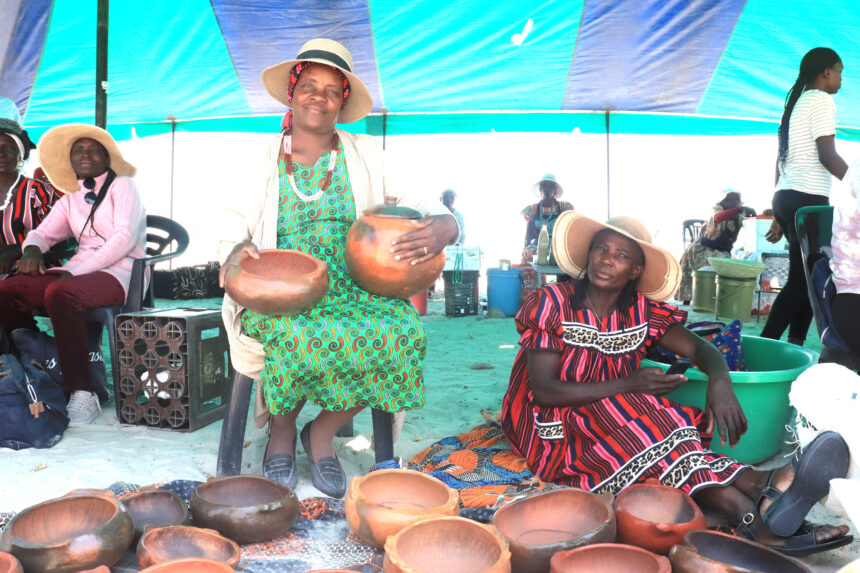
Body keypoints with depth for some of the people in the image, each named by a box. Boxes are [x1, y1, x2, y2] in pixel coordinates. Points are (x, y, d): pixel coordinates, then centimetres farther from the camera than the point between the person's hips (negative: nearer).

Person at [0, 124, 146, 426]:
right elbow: (43, 233, 19)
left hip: (119, 273, -6)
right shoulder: (69, 200, 23)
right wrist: (32, 249, -8)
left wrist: (77, 271, -17)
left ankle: (82, 393, -31)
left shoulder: (122, 186, 4)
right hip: (77, 271, 6)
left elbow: (126, 237, -10)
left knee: (59, 294, -36)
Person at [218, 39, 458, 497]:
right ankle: (282, 428, 0)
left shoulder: (366, 157, 13)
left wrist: (443, 227, -19)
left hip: (353, 288, 2)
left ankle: (323, 429, -4)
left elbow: (420, 207, 6)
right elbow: (234, 227, 8)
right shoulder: (260, 160, 12)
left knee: (402, 333, -28)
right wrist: (237, 250, -18)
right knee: (297, 334, -35)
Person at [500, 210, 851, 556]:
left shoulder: (643, 312, 3)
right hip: (554, 431, -4)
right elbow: (543, 390, -16)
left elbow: (701, 349, -1)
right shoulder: (552, 303, -10)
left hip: (622, 421, 5)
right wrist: (628, 386, -22)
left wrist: (719, 381, -27)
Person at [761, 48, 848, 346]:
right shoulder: (822, 100, -5)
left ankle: (794, 346, 12)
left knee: (807, 276, 12)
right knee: (800, 280, -8)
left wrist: (778, 214, 22)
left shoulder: (795, 103, 21)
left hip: (785, 198, 9)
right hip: (808, 199, -9)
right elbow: (828, 157, -14)